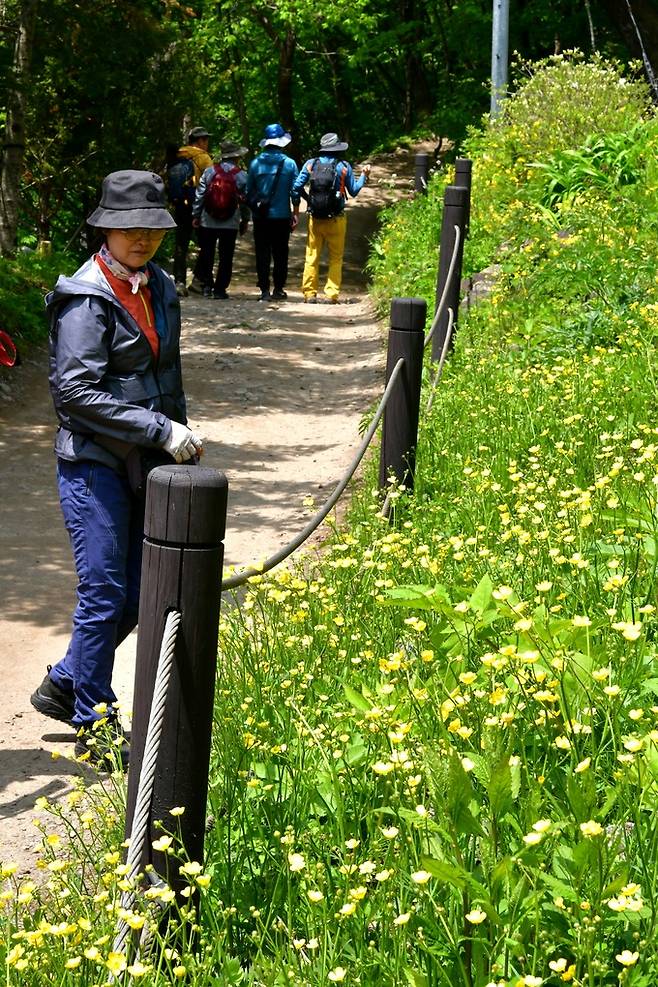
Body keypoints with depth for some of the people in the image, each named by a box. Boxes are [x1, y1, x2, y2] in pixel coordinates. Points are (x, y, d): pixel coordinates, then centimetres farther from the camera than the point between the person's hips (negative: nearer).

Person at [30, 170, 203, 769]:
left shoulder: (160, 288, 10)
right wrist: (159, 430, -22)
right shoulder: (86, 298, -15)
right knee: (104, 596, -4)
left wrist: (179, 438, 14)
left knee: (139, 594, 11)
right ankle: (94, 724, 10)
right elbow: (77, 390, -21)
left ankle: (64, 685, 29)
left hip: (145, 465, 8)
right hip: (94, 465, -8)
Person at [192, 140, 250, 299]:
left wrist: (195, 215, 8)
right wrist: (245, 221, 10)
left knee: (206, 255, 13)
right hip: (230, 224, -1)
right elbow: (245, 201, -1)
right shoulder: (241, 176, -5)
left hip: (208, 222, 1)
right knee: (226, 257, 5)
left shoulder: (209, 171, -3)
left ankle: (206, 286, 11)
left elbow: (199, 195, -1)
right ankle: (219, 289, 3)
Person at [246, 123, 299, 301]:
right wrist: (295, 214, 5)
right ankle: (278, 289, 13)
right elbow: (295, 191, -2)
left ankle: (265, 290, 1)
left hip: (260, 218, 1)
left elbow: (248, 192, 4)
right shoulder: (289, 163, -4)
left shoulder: (255, 163, -1)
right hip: (282, 216, -1)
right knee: (280, 254, 10)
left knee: (262, 254, 4)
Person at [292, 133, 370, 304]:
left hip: (315, 219, 1)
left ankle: (309, 293, 4)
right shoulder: (344, 166, -3)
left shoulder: (311, 164, 1)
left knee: (311, 257, 7)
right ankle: (331, 294, 0)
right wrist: (364, 175, 20)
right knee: (336, 259, 7)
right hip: (336, 219, -1)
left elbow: (296, 187, -1)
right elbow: (354, 191, 6)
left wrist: (296, 206, 13)